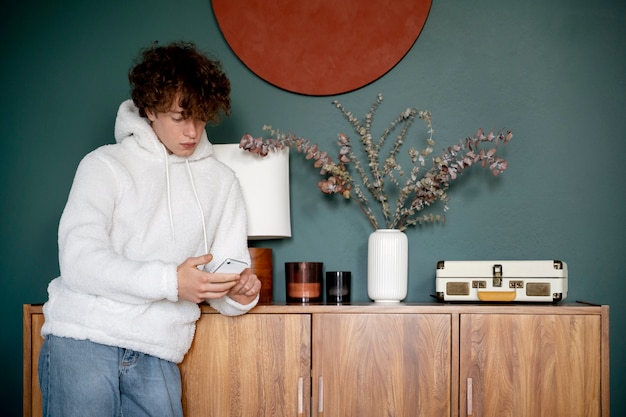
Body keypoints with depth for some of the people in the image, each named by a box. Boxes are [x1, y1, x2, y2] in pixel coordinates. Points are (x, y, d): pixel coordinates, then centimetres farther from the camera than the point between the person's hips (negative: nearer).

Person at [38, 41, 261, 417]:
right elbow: (79, 261, -12)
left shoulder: (221, 182, 12)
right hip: (83, 341, -2)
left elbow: (224, 285, 12)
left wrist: (241, 293, -13)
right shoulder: (105, 165, 1)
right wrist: (169, 280, -22)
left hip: (157, 357, 3)